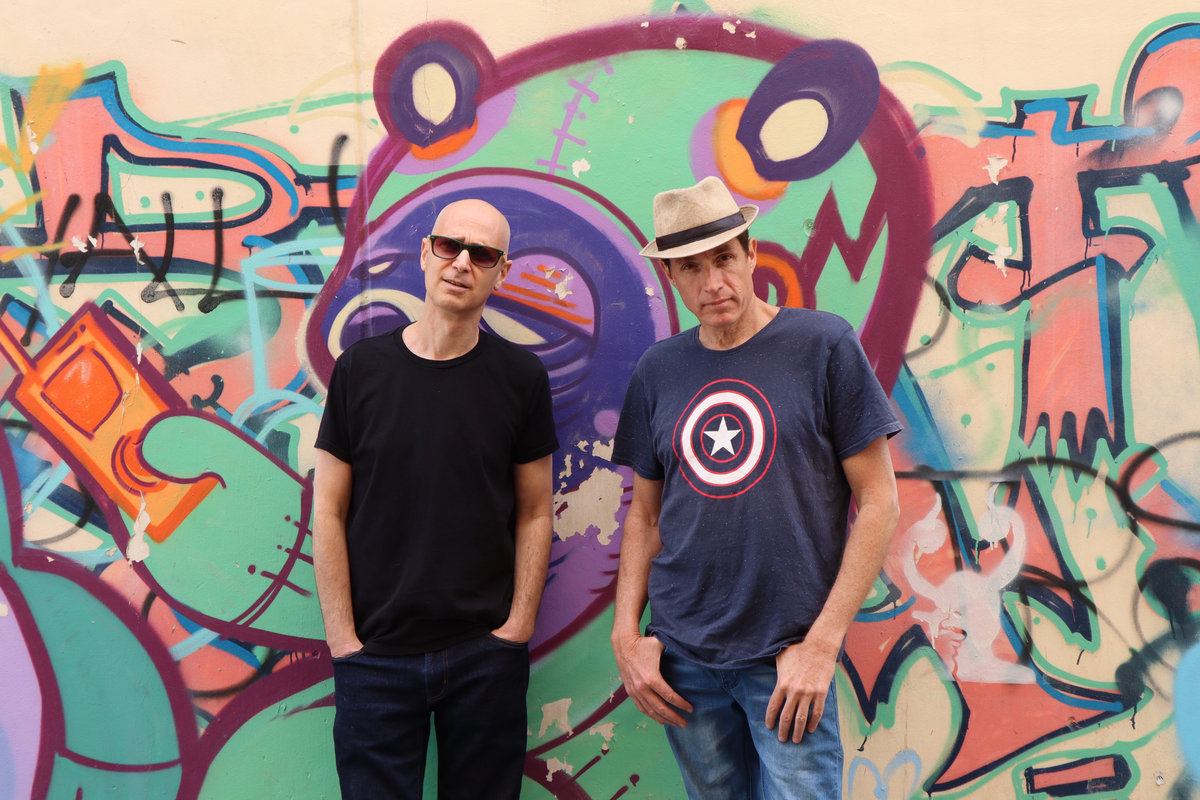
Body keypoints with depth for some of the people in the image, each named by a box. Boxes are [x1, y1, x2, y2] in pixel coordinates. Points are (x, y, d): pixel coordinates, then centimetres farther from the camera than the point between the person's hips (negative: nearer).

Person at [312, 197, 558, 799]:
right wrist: (342, 638, -4)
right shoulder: (361, 367, -1)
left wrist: (518, 625, -4)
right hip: (375, 657, 0)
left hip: (486, 652, 1)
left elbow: (534, 513, 3)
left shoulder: (520, 377, 0)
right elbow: (328, 512, 0)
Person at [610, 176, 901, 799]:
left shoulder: (824, 346, -6)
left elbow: (878, 501, -6)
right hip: (683, 659, 3)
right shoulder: (658, 371, 5)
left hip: (788, 658, -3)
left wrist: (822, 643, -10)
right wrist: (625, 634, 1)